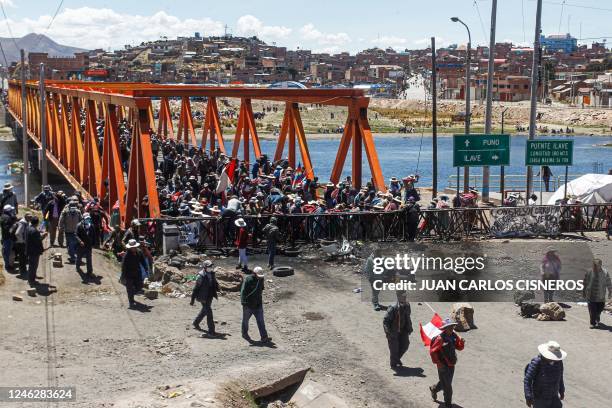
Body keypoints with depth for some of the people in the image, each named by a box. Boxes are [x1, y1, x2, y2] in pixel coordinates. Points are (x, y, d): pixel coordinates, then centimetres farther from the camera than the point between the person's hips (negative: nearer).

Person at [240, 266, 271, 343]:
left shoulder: (261, 279, 2)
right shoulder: (248, 280, -18)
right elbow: (243, 292, -19)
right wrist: (244, 303, -24)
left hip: (258, 305, 5)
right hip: (248, 305, -5)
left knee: (261, 321, -1)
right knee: (245, 320, 14)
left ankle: (264, 337, -2)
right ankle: (245, 334, 34)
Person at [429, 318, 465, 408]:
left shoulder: (454, 336, -1)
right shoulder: (440, 338, -22)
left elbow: (459, 347, 5)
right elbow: (432, 352, -18)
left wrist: (461, 342, -17)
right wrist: (438, 363, -16)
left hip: (451, 364, 7)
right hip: (443, 365, -7)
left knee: (447, 382, 23)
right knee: (447, 385, 2)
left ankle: (434, 389, 49)